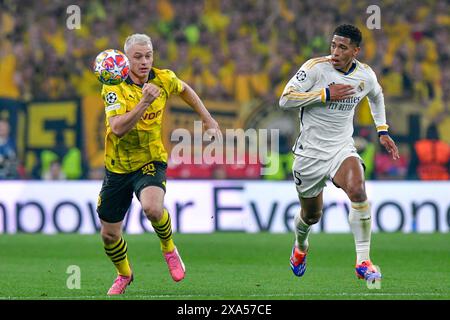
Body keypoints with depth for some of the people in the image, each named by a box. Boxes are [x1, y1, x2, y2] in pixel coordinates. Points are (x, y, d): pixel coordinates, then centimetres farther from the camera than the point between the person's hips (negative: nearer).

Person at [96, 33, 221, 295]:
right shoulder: (114, 87, -17)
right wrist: (144, 102, -40)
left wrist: (209, 121, 17)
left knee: (153, 208, -33)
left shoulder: (164, 79, -7)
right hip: (118, 167, 1)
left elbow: (185, 90, 18)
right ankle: (124, 274, 40)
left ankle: (169, 248, -1)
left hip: (151, 162, 0)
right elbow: (118, 128, -31)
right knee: (109, 234, 8)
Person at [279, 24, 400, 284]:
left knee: (358, 190, -30)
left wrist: (382, 130, 18)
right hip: (311, 151, -1)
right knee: (311, 216, 13)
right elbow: (285, 99, -19)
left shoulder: (366, 75, -2)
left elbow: (377, 95, 23)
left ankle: (363, 261, -24)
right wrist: (326, 94, -25)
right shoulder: (316, 67, -15)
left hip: (342, 148, 1)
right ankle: (300, 247, 51)